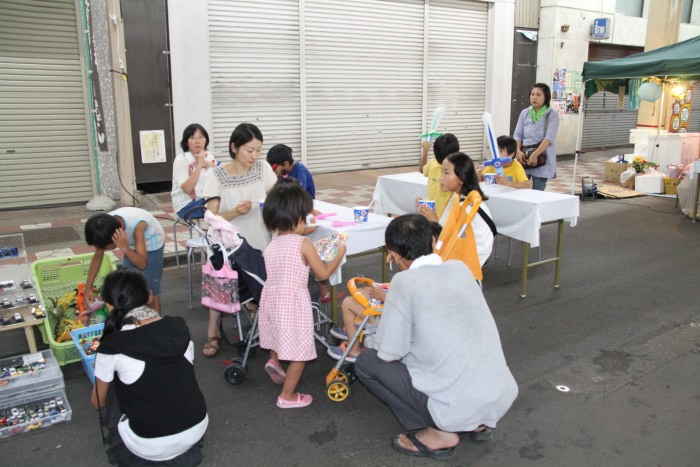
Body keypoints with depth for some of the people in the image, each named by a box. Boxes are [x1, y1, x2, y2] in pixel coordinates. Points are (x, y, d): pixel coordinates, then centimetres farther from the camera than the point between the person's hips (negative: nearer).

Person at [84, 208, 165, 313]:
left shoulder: (136, 225, -42)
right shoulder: (106, 227, -25)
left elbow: (142, 264, -39)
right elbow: (97, 257, -10)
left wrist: (124, 247, -52)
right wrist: (88, 288, -10)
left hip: (152, 243, -6)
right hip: (132, 243, 6)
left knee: (150, 290, -4)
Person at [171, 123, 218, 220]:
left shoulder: (209, 156, 6)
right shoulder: (181, 160, -10)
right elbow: (187, 189, -20)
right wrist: (199, 165, -23)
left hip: (205, 200, 5)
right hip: (186, 205, -5)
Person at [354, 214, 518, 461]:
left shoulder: (405, 282, -13)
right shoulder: (461, 268, 5)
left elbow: (388, 355, -8)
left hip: (460, 406, -7)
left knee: (366, 362, 6)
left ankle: (438, 433, 4)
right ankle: (477, 423, 19)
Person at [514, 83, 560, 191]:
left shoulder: (552, 115, -3)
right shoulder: (524, 113, 9)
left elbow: (549, 138, -14)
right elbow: (517, 135, 7)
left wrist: (535, 155, -25)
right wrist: (518, 151, -11)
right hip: (524, 157, 3)